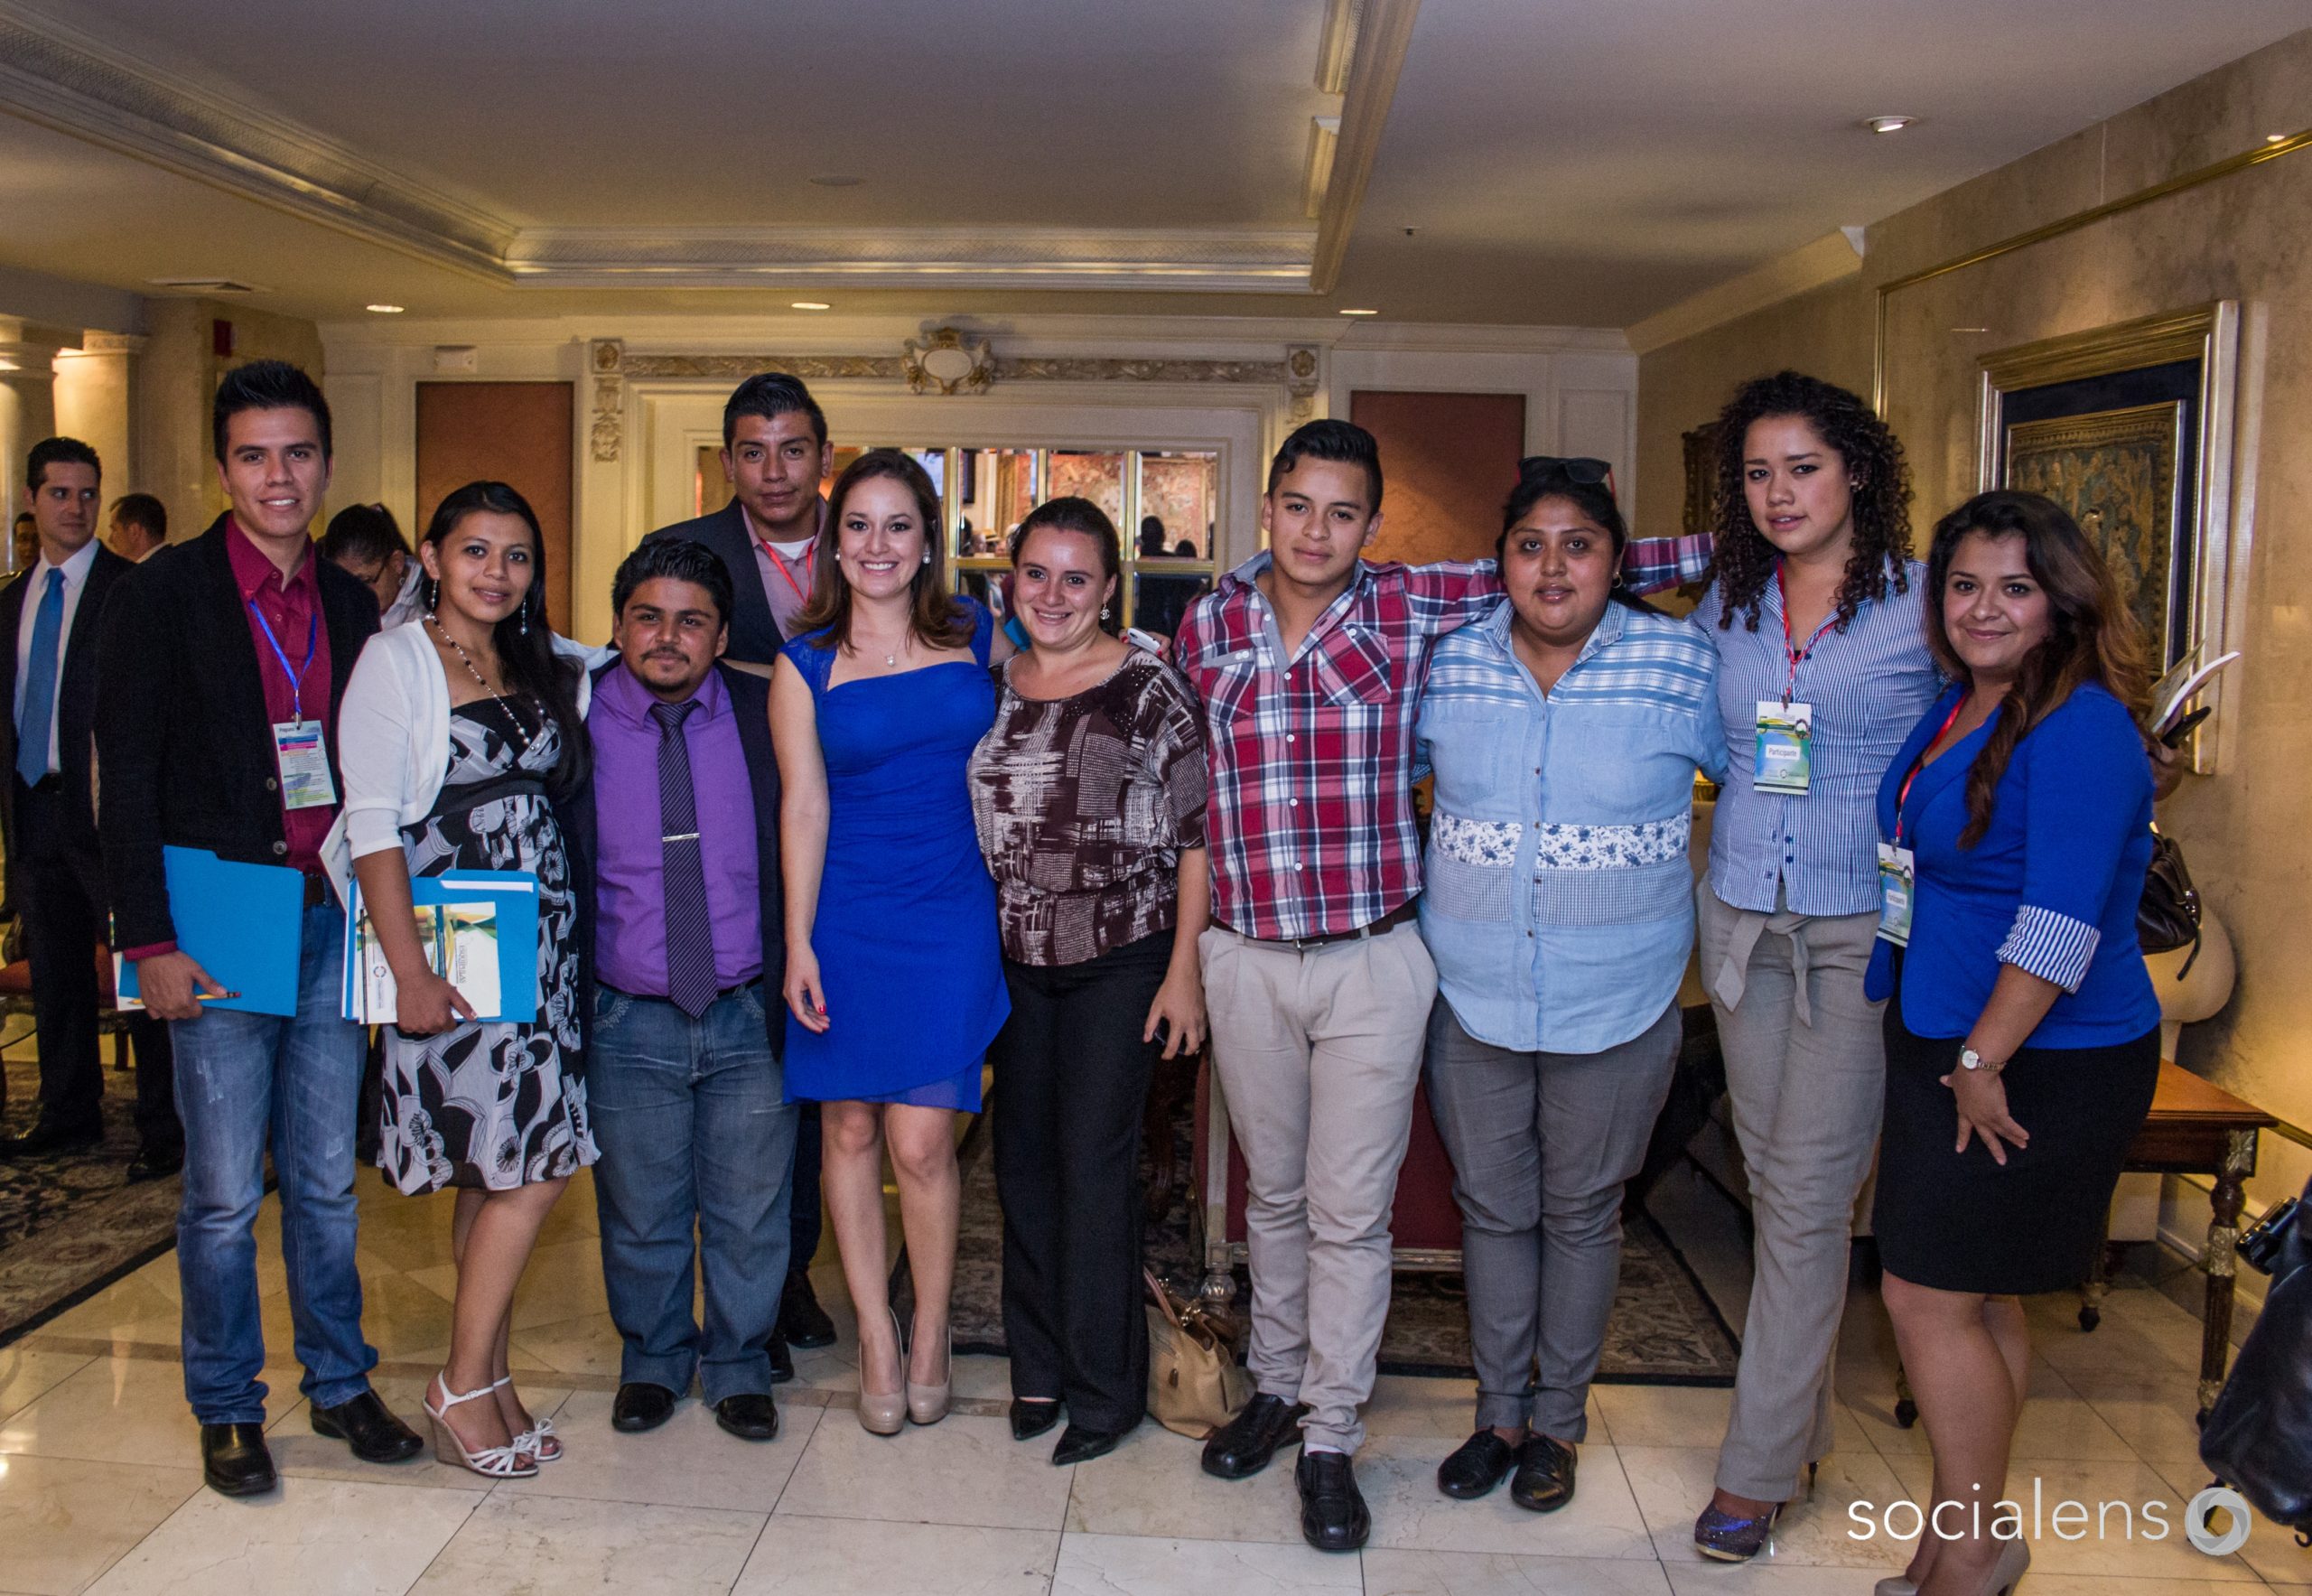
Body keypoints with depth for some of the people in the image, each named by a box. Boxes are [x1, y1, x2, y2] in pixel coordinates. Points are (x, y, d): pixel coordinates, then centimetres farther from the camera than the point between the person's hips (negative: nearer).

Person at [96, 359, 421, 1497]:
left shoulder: (348, 604, 9)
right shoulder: (161, 596, -5)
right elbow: (127, 785, -7)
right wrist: (149, 942, -11)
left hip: (329, 922, 4)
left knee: (327, 1179, 13)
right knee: (224, 1194, 5)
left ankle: (339, 1385, 27)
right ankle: (227, 1410, 22)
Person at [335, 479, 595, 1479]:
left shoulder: (542, 670, 14)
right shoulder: (395, 660, -3)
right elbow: (371, 819, -9)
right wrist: (408, 971, -16)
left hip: (542, 937, 6)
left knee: (503, 1170, 8)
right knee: (528, 1168, -8)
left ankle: (486, 1381, 19)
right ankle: (465, 1388, 8)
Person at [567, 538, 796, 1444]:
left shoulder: (763, 715, -2)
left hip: (750, 1017, 0)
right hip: (628, 1021, 0)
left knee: (749, 1214, 12)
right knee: (641, 1215, 14)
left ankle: (740, 1367, 33)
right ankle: (653, 1359, 38)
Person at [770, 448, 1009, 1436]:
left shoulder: (977, 637, 5)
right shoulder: (805, 664, 1)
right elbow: (803, 804, -3)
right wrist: (798, 942, -7)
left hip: (951, 917, 0)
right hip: (846, 918, 0)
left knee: (921, 1143, -3)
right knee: (850, 1132, 7)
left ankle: (930, 1337, 19)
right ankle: (876, 1337, 24)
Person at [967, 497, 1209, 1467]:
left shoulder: (1148, 689, -9)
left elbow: (1194, 836, -8)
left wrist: (1184, 969, -11)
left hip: (1122, 960, -5)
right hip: (1016, 960, 5)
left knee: (1095, 1164, -2)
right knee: (1021, 1160, 10)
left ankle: (1105, 1389, 13)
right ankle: (1039, 1366, 27)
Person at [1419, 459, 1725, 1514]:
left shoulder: (1683, 664, -8)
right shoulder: (1451, 662, -2)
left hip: (1615, 1003, -1)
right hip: (1471, 995, 2)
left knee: (1581, 1212, 14)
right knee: (1491, 1208, 14)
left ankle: (1559, 1418, 33)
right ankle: (1499, 1410, 33)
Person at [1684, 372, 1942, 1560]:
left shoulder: (1925, 603, -6)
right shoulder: (1724, 608, 7)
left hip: (1865, 928, -4)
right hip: (1742, 917, 5)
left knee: (1808, 1192, -2)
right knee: (1772, 1179, 13)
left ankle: (1758, 1468, 9)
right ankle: (1804, 1425, 31)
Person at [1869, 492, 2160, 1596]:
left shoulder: (2081, 729, -19)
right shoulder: (1954, 706, 8)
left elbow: (2060, 925, -24)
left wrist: (1981, 1062, -19)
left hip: (2040, 1063, -8)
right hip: (1940, 1042, 8)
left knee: (1931, 1297, -2)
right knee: (1974, 1298, 16)